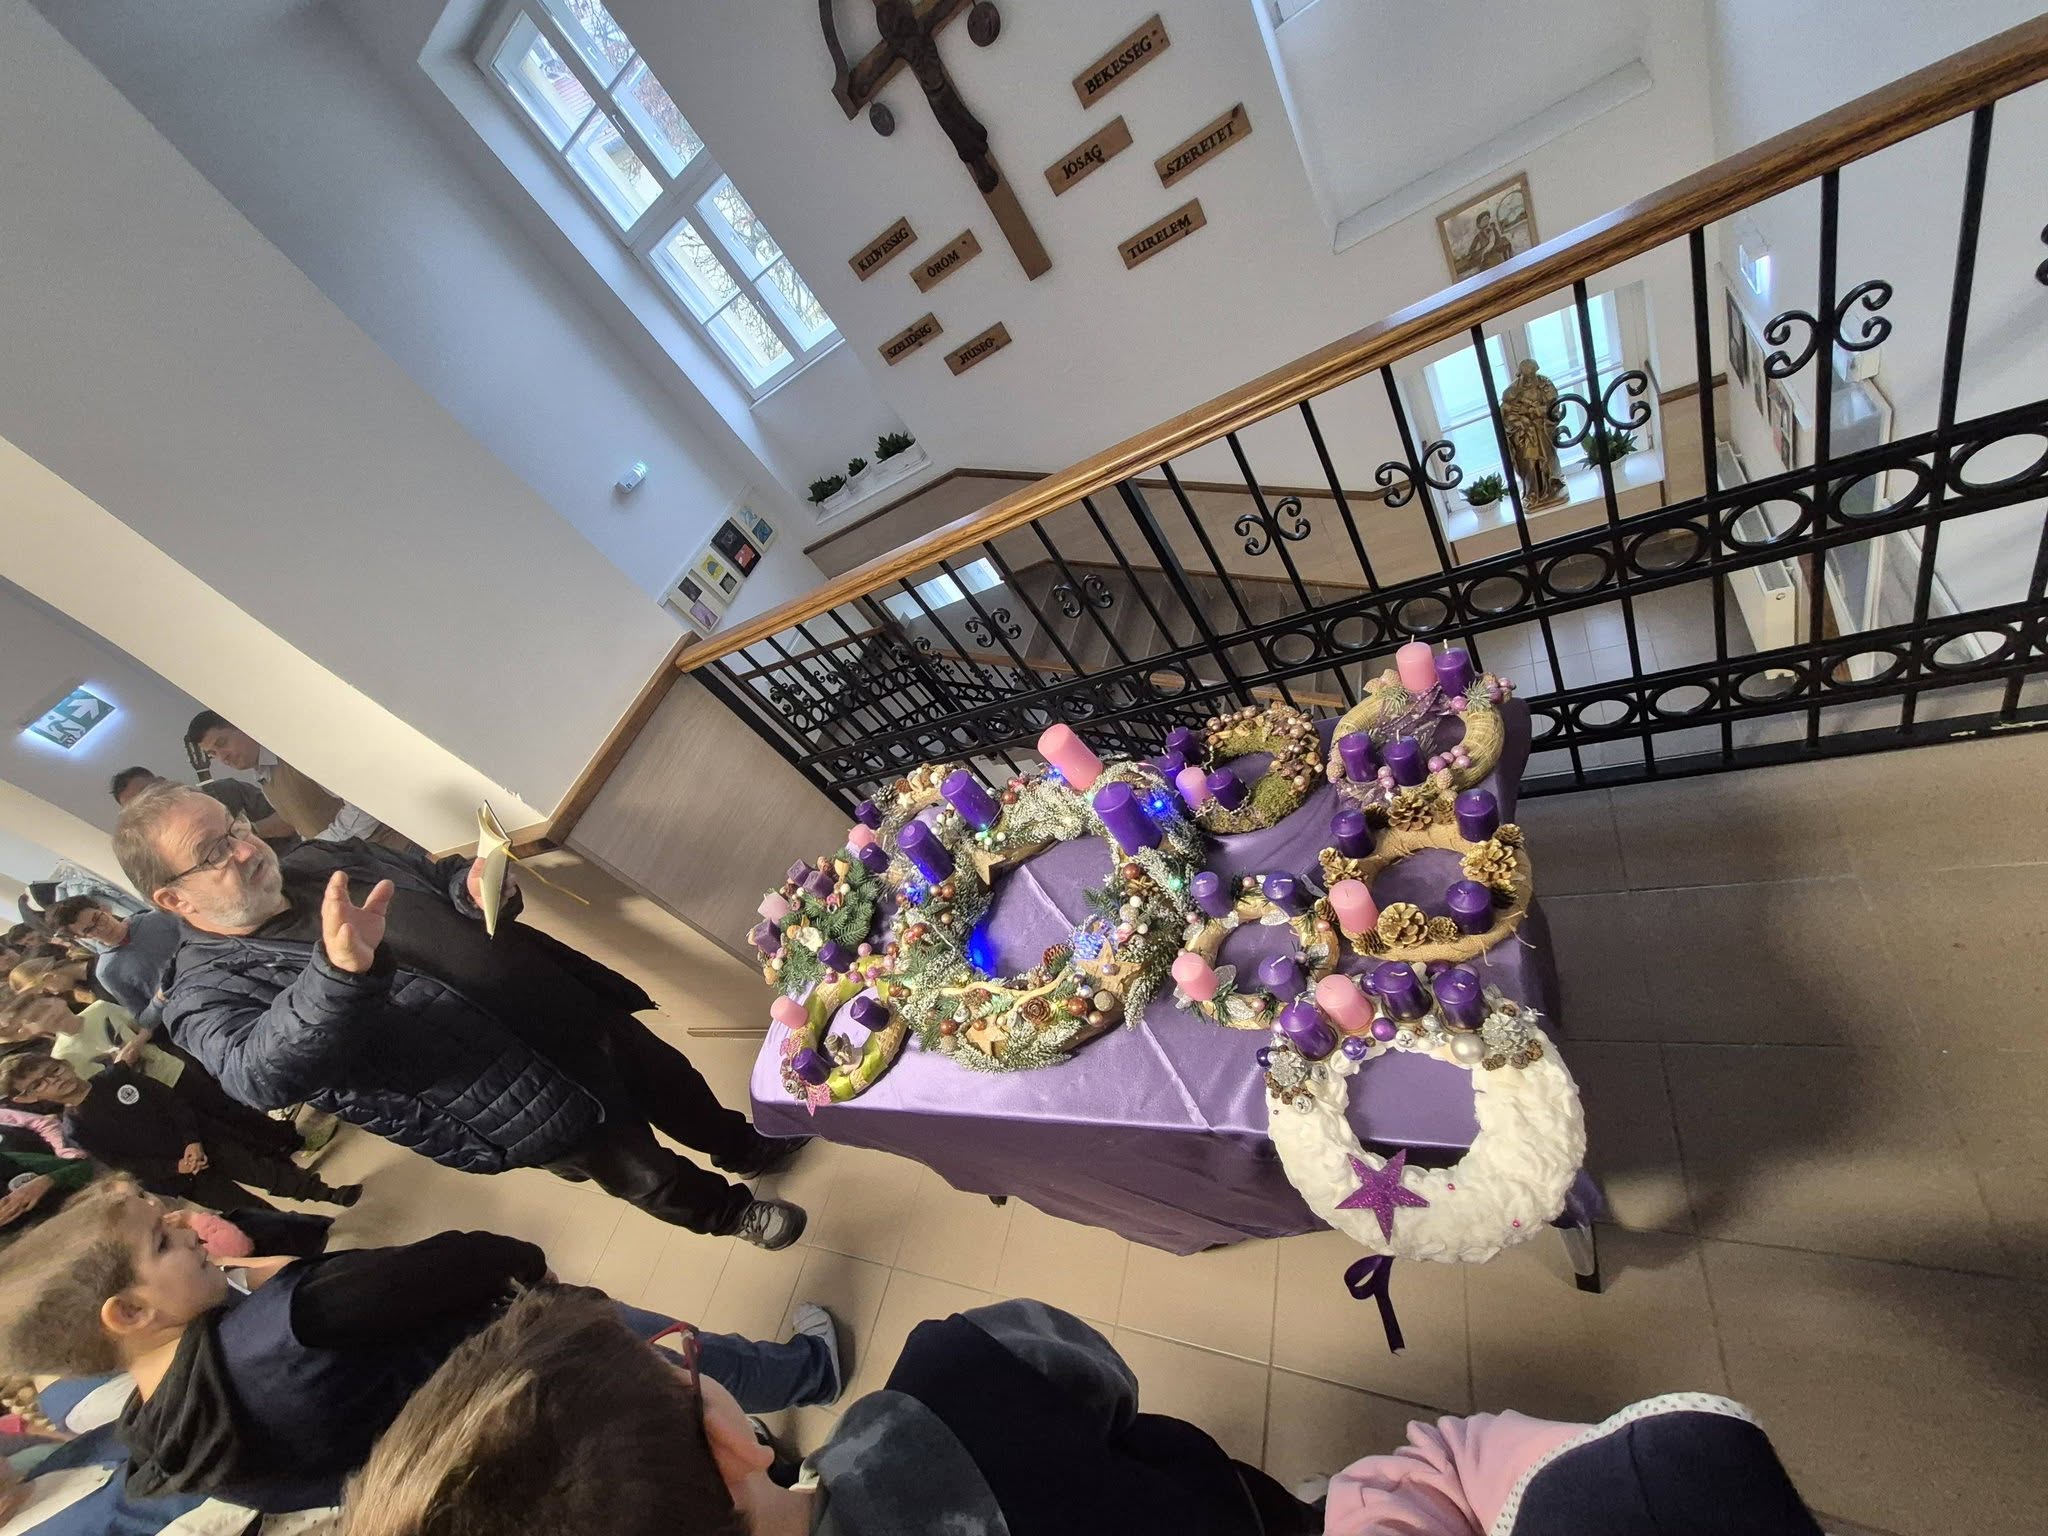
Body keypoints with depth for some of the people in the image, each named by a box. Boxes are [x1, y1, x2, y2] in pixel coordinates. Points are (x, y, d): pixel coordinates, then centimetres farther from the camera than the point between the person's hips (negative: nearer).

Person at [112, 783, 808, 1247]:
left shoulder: (323, 860, 2)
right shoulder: (205, 996, -14)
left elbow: (435, 876, 13)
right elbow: (261, 1074, -33)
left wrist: (472, 887, -12)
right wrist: (339, 972, -53)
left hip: (583, 1015, 6)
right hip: (527, 1106, -5)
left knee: (670, 1079, 25)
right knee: (647, 1175, 14)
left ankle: (743, 1145, 54)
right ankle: (725, 1210, 45)